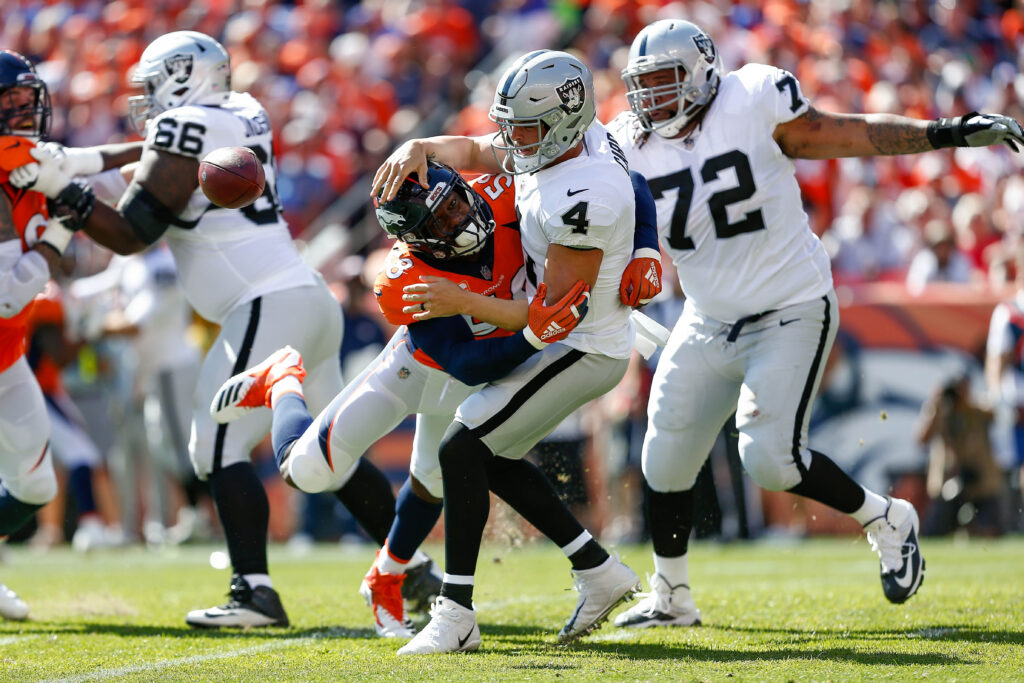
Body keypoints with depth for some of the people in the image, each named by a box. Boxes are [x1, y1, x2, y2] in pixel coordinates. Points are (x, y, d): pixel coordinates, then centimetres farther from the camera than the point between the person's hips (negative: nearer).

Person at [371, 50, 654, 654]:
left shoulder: (582, 197, -30)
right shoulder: (562, 140, -1)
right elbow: (474, 151, 14)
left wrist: (464, 302, -30)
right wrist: (420, 148, -7)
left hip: (579, 351, -10)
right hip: (562, 340, 10)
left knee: (463, 448, -13)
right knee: (493, 455, 18)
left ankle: (457, 616, -13)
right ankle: (598, 571, 23)